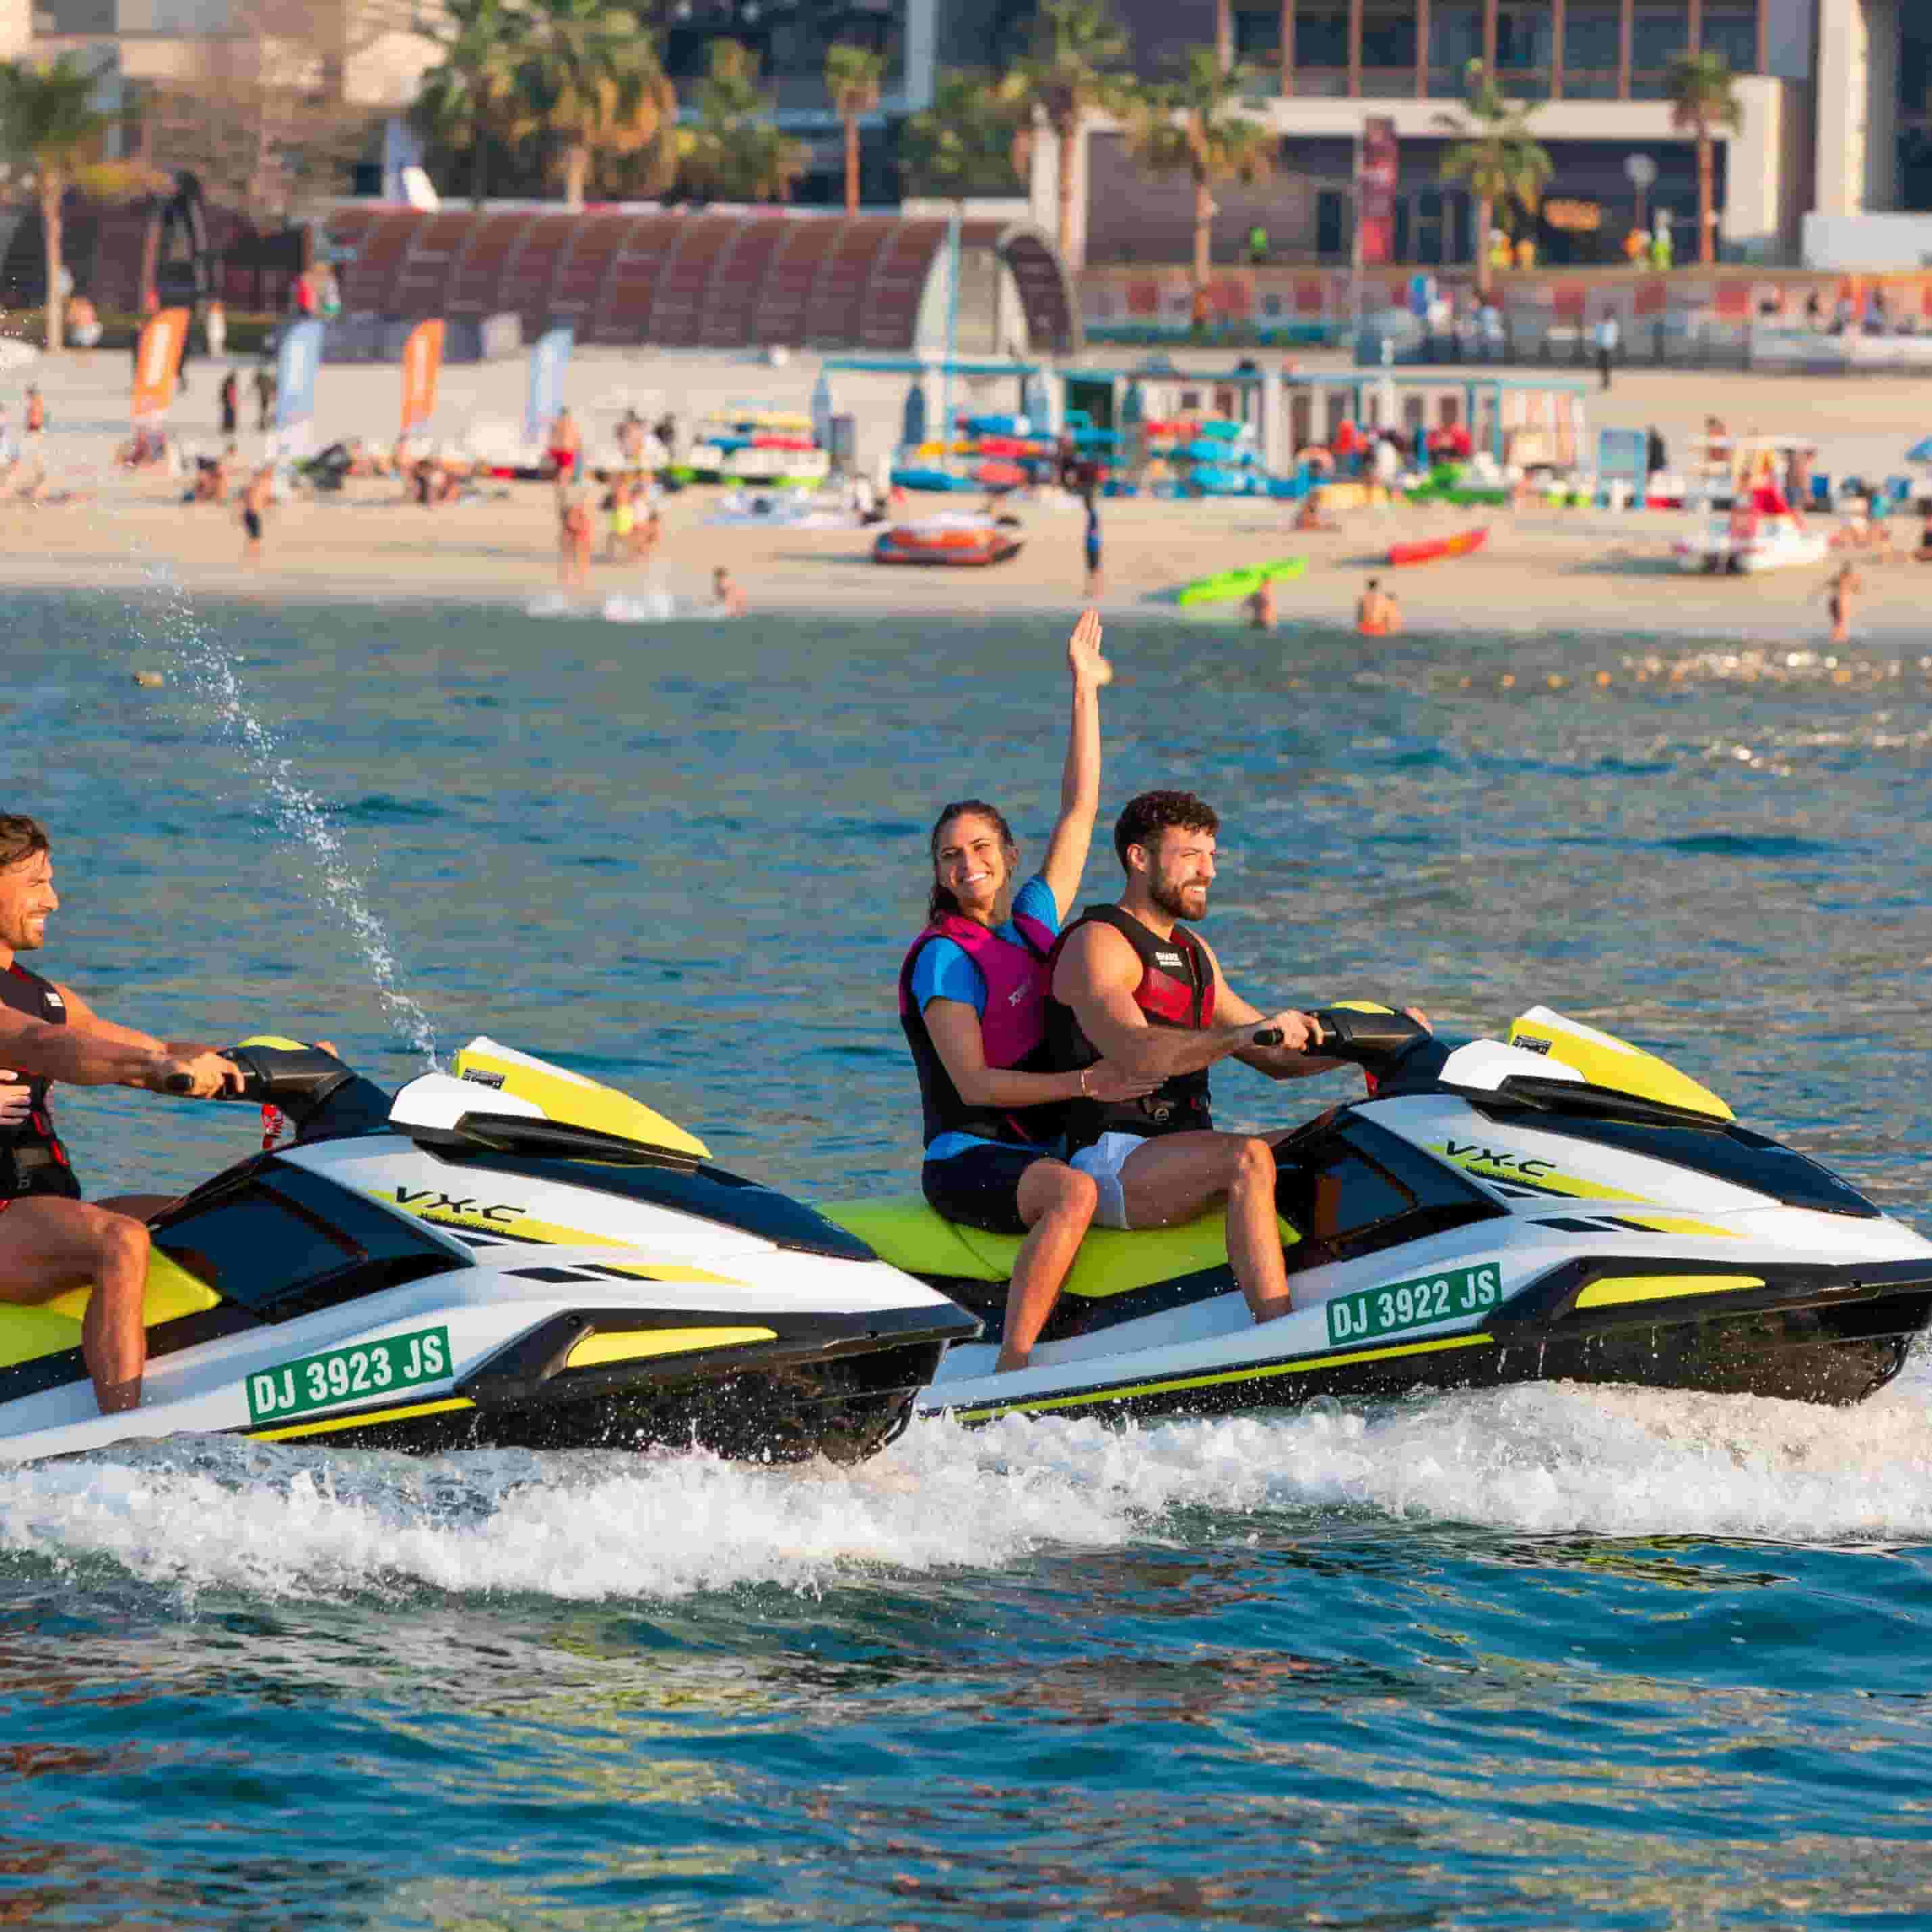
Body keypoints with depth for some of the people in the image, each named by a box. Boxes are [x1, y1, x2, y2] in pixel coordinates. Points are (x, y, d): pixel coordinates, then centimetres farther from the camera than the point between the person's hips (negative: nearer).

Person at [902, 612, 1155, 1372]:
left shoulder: (1035, 922, 13)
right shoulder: (944, 957, -7)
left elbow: (1079, 808, 15)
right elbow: (974, 1083, -15)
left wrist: (1084, 689, 14)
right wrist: (1083, 1083, -23)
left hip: (1042, 1151, 8)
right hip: (969, 1160, -8)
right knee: (1074, 1194, -37)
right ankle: (1012, 1374, -43)